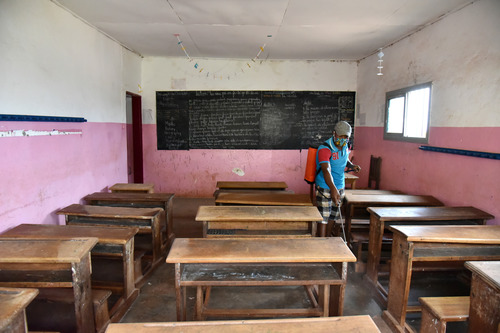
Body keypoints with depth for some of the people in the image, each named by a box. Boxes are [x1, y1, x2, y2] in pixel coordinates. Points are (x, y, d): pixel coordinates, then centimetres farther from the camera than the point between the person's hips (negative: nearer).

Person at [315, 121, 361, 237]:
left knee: (333, 216, 17)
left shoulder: (345, 147, 1)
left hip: (339, 187, 7)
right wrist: (333, 189, -51)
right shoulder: (325, 149, -24)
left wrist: (352, 166, 0)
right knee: (323, 217, -3)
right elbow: (326, 170, -38)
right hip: (325, 187, -7)